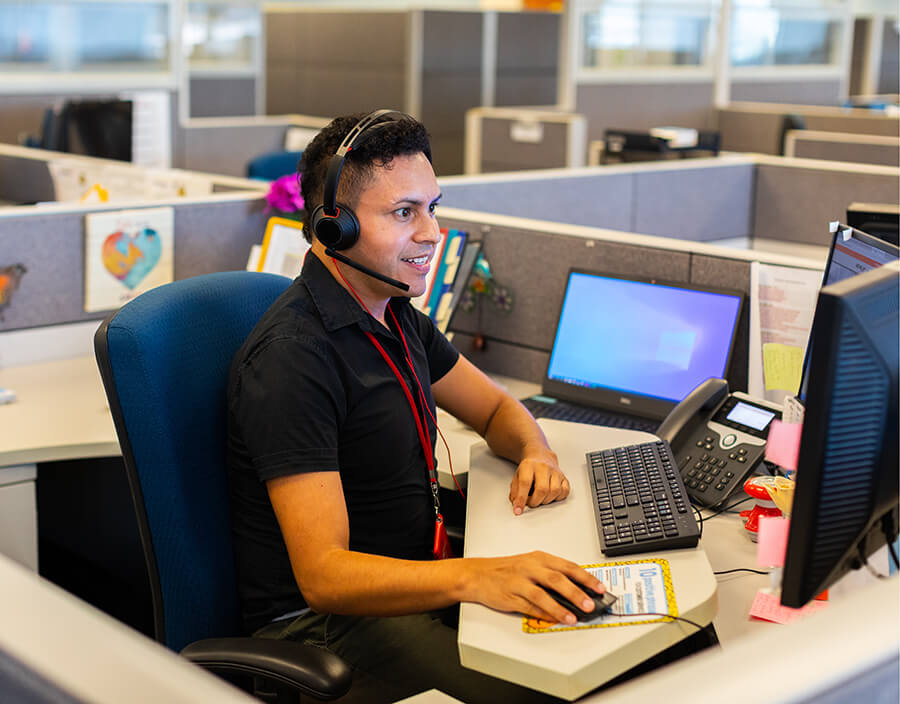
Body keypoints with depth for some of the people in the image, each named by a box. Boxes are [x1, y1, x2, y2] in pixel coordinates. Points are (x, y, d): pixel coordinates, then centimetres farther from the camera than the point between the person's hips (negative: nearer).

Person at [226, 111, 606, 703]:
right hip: (320, 621, -9)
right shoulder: (292, 360, -22)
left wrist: (535, 454, -2)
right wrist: (476, 577, -41)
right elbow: (323, 574, -27)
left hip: (416, 580, 9)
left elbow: (496, 408, 22)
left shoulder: (396, 316, 9)